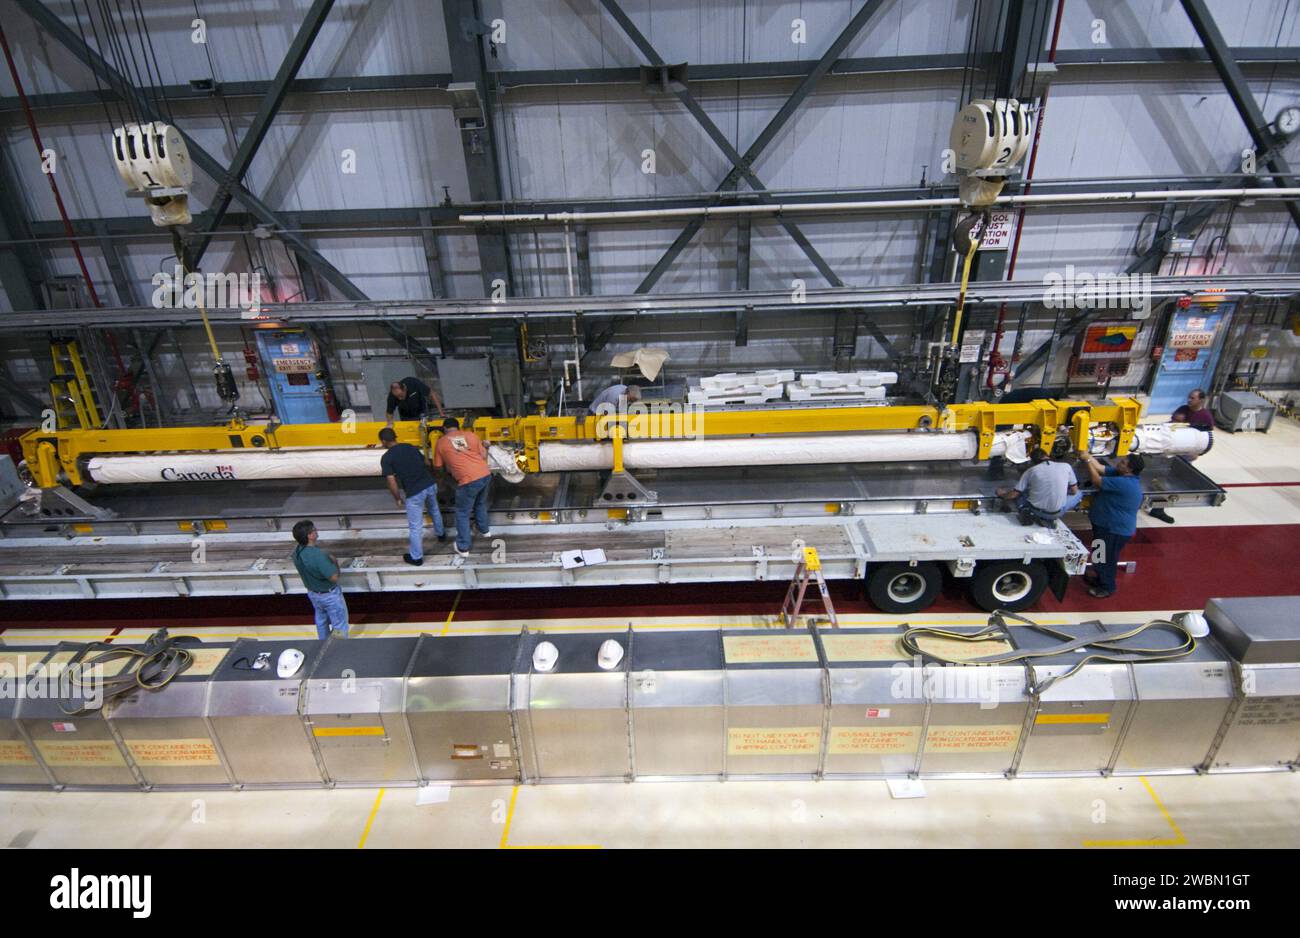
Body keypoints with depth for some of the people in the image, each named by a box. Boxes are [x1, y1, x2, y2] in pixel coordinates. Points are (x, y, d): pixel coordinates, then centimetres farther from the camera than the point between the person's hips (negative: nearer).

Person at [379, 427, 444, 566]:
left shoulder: (386, 458, -5)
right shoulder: (410, 447, 11)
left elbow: (392, 482, -9)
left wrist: (398, 498, 5)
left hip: (415, 493, -6)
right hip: (431, 484, 6)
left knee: (415, 526, 11)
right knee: (434, 510, 34)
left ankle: (416, 557, 25)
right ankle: (441, 534, 57)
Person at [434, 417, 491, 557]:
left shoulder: (441, 442, 5)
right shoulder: (469, 434, 12)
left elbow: (438, 466, 13)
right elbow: (484, 455, 12)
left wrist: (450, 467, 34)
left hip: (469, 480, -5)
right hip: (485, 474, 5)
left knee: (462, 513, 13)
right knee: (481, 504, 32)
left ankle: (463, 548, 20)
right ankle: (484, 530, 52)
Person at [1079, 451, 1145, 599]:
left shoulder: (1124, 483, -32)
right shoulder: (1119, 474, -3)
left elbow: (1097, 481, -27)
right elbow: (1099, 467, 2)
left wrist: (1087, 461, -21)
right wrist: (1086, 455, -9)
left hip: (1115, 529, -10)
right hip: (1107, 524, 10)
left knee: (1106, 559, 9)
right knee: (1101, 556, 25)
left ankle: (1107, 588, 26)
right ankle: (1101, 580, 43)